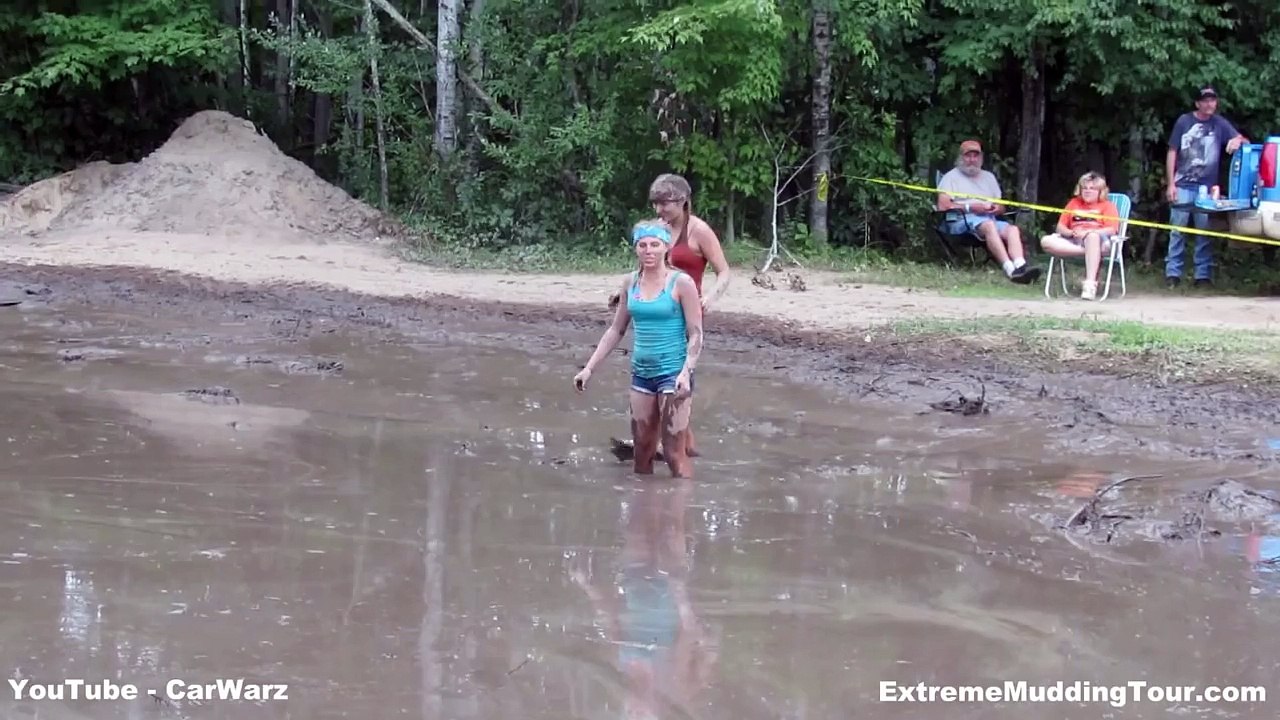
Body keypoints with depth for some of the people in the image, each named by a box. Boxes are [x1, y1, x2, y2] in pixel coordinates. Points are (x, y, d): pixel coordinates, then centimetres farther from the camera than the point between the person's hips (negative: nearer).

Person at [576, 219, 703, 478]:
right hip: (641, 372, 5)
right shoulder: (631, 283, 7)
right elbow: (616, 331, 15)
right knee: (642, 450, 10)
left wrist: (686, 372, -23)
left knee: (674, 452, -8)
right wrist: (589, 368, 10)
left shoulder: (681, 283, -8)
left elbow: (695, 334, -9)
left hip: (672, 372, -5)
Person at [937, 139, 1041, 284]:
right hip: (964, 219, -5)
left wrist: (998, 208, 0)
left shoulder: (988, 177, 29)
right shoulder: (952, 176, 12)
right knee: (989, 225, -37)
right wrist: (969, 207, -11)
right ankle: (1010, 269, -52)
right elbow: (942, 206, -2)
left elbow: (1002, 207, 26)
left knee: (1012, 229, -26)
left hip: (990, 219, 5)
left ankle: (1020, 266, -51)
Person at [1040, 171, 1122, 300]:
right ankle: (1089, 251, -34)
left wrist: (1088, 233, -18)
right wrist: (1070, 233, -7)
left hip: (1098, 239, -4)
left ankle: (1090, 284, -47)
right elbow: (1060, 227, 17)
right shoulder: (1074, 203, 25)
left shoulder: (1108, 206, 14)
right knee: (1046, 241, -25)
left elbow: (1111, 230, -3)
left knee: (1092, 237, -42)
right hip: (1073, 241, 4)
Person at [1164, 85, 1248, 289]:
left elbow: (1244, 141, 3)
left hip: (1207, 188, 1)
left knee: (1204, 233, 2)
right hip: (1182, 186, -1)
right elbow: (1172, 153, 5)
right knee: (1177, 231, -1)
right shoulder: (1184, 121, 3)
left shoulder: (1220, 123, 6)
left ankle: (1203, 275, 6)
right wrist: (1170, 184, 0)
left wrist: (1238, 140, -22)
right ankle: (1172, 273, 2)